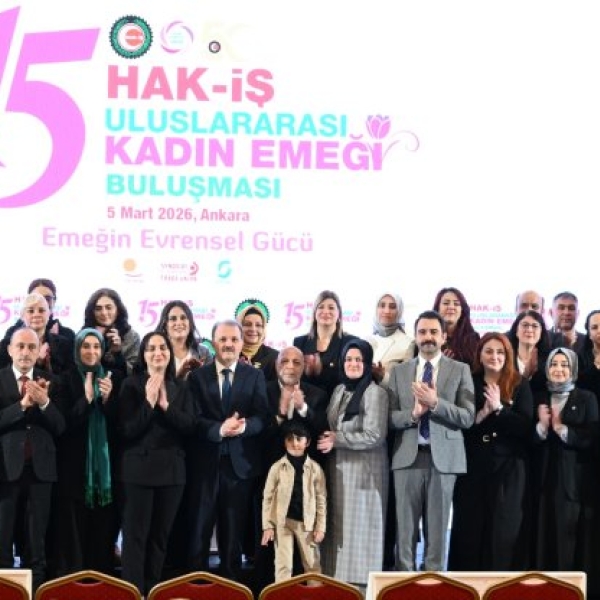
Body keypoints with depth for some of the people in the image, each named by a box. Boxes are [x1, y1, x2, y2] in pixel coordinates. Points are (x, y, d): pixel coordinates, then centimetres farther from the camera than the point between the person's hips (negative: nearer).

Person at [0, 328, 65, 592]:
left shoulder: (49, 382, 3)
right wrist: (23, 404, -22)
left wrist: (44, 402, -18)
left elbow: (60, 427, -3)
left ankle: (36, 589, 15)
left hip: (40, 468, 2)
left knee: (37, 541, 9)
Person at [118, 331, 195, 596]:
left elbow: (189, 425, -3)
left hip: (172, 469, 4)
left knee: (161, 535, 9)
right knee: (136, 534, -3)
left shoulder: (180, 387, 9)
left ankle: (152, 590, 18)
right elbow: (126, 430, -10)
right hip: (140, 468, -4)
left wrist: (166, 405, -16)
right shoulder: (132, 385, -4)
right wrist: (148, 403, -20)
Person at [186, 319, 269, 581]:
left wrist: (243, 426, -26)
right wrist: (219, 429, -26)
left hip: (240, 463, 1)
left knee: (234, 533, 9)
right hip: (205, 463, -1)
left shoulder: (255, 376, 6)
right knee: (198, 532, 2)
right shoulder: (197, 376, 4)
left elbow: (261, 417, -4)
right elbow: (194, 419, -7)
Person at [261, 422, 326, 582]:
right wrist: (267, 526, -5)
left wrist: (321, 527, -2)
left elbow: (321, 499, 1)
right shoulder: (277, 468, -4)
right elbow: (268, 498, -1)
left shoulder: (315, 468, -2)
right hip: (282, 521, -1)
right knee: (283, 564, 2)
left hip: (306, 522, 1)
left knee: (313, 564, 10)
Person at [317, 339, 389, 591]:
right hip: (339, 467, 7)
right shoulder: (339, 390, 12)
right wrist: (327, 440, 2)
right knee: (340, 525, 9)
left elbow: (374, 436, -17)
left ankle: (361, 580, 7)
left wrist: (337, 440, -14)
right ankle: (340, 576, 15)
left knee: (360, 525, 0)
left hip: (364, 470, -7)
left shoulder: (375, 393, -11)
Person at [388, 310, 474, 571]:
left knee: (437, 527, 3)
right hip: (407, 457, 1)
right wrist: (413, 414, -15)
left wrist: (435, 403, -17)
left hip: (443, 458, -1)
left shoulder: (460, 370, 5)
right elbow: (390, 417, 5)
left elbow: (467, 417, -4)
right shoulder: (399, 371, 11)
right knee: (405, 526, 3)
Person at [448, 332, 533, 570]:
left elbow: (527, 427, -6)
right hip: (473, 467, 1)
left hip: (509, 468, -1)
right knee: (470, 526, 3)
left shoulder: (519, 385, 2)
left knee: (505, 528, 0)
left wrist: (499, 408, -15)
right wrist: (481, 415, -15)